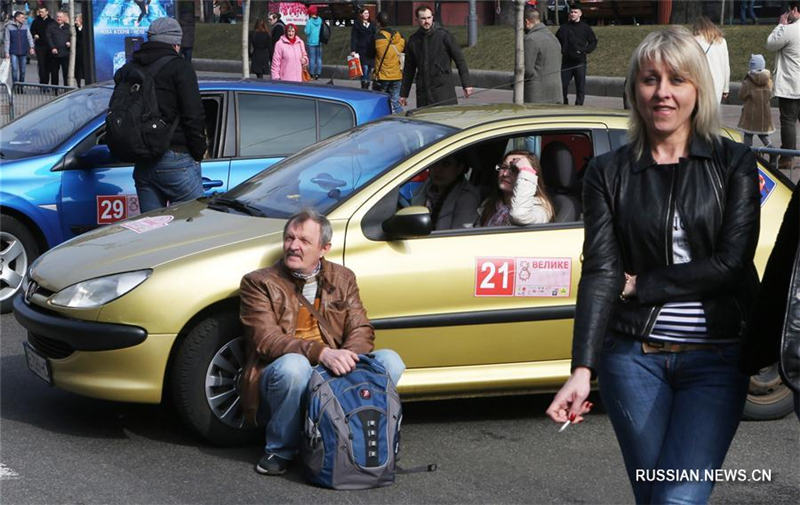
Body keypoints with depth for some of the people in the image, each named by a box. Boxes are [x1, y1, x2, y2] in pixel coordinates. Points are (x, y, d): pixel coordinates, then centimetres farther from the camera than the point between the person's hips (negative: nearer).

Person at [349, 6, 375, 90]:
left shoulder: (371, 25, 15)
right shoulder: (357, 24, 2)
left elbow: (374, 38, 16)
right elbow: (353, 38, -2)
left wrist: (375, 51, 10)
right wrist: (353, 50, -11)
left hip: (370, 51, 4)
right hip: (361, 51, -4)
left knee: (368, 70, 5)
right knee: (364, 69, -14)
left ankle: (366, 88, 12)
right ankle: (364, 88, -11)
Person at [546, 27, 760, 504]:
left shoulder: (734, 163, 2)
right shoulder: (608, 172, 4)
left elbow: (731, 263, -8)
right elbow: (600, 272, -5)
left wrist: (638, 285, -7)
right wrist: (582, 370, -17)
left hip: (716, 358, -2)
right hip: (633, 357, 2)